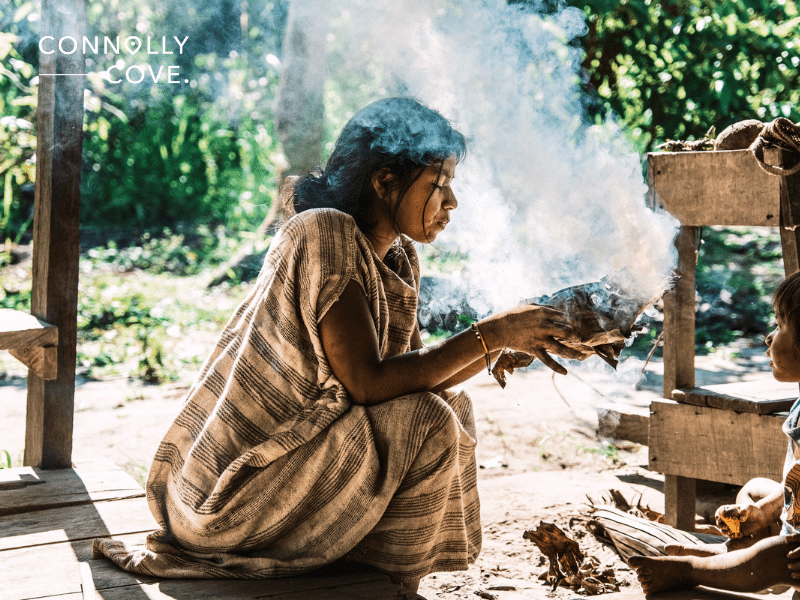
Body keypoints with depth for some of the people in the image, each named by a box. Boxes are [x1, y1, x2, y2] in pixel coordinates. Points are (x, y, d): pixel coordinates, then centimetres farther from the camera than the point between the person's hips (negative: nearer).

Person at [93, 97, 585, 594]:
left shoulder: (398, 258, 7)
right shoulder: (326, 235, -20)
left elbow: (417, 374, 6)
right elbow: (367, 382, -26)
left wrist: (508, 341, -4)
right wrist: (490, 334, -23)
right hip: (237, 489, -9)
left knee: (453, 407, 9)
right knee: (429, 425, -21)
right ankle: (395, 581, -3)